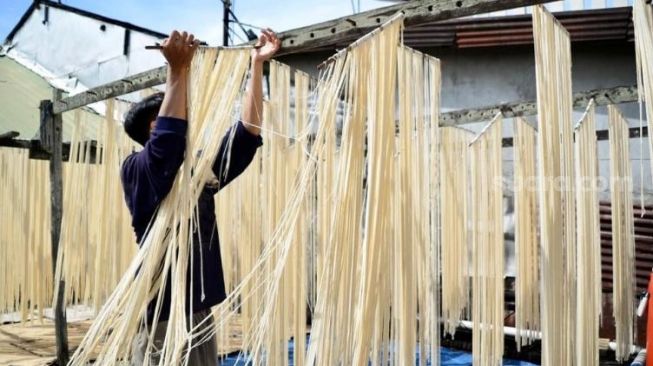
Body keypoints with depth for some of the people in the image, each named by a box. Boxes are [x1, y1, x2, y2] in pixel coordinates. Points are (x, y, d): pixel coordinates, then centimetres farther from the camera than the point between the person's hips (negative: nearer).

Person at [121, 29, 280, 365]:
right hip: (161, 319, -6)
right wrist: (179, 70, -27)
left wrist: (256, 64, 2)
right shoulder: (136, 171, -8)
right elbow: (167, 141, -29)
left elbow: (247, 132, 4)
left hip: (201, 315, 7)